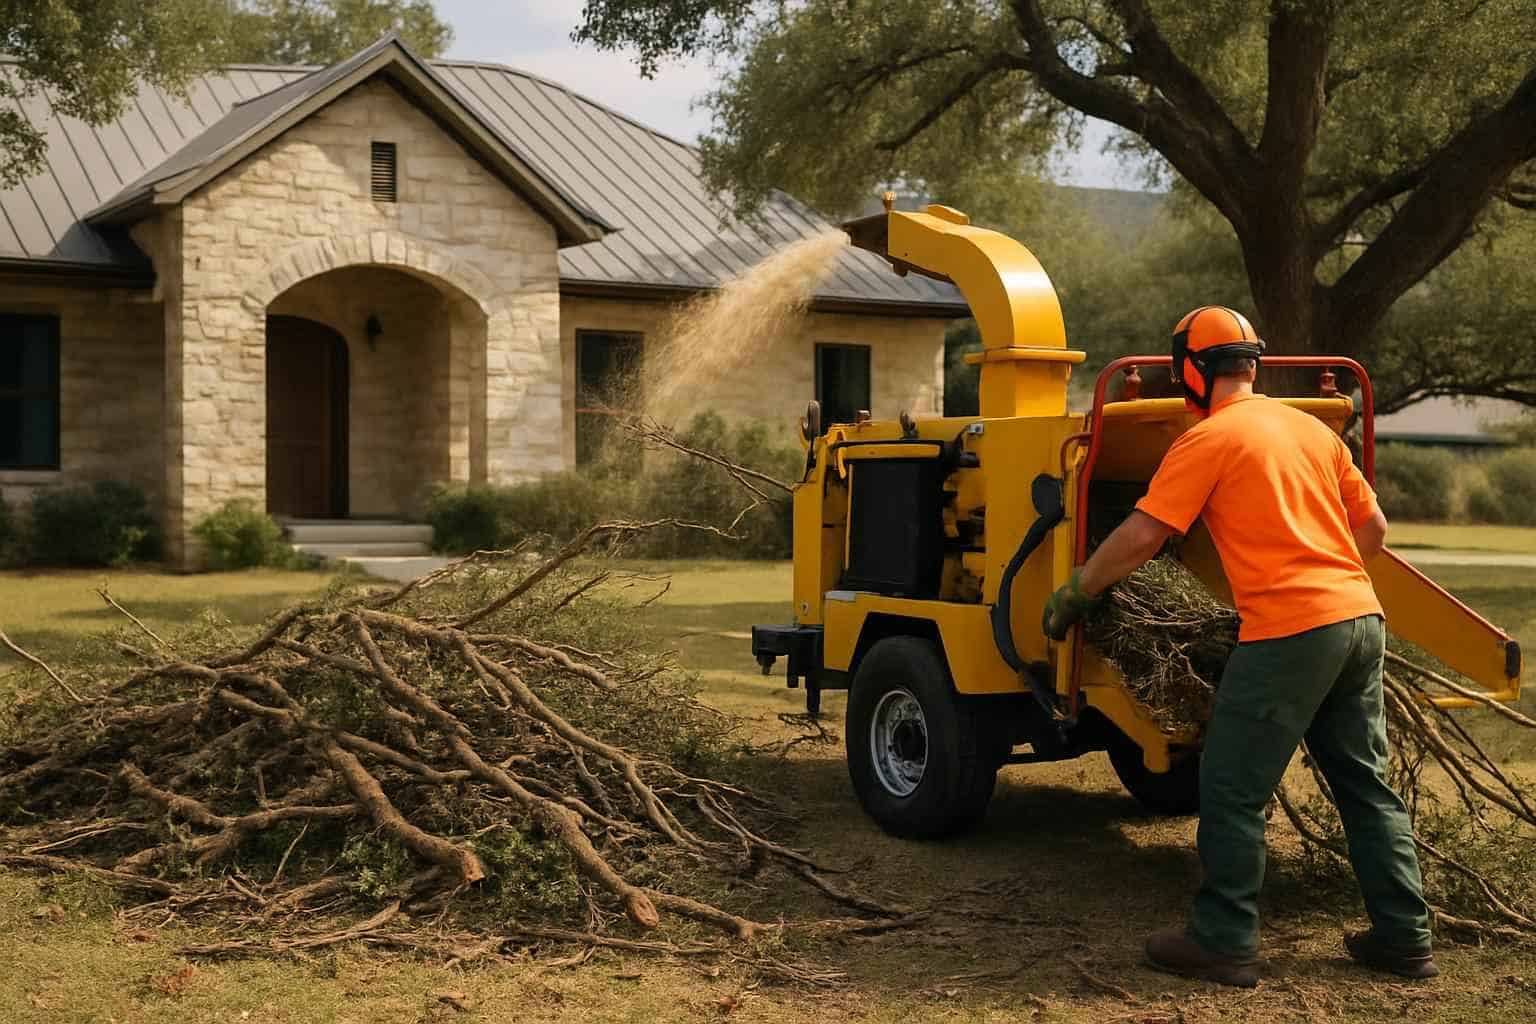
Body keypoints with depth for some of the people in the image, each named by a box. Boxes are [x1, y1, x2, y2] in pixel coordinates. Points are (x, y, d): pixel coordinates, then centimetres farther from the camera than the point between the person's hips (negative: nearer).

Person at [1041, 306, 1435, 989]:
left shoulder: (1209, 439, -6)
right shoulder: (1311, 428, 16)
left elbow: (1143, 535, -11)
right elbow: (1373, 528, 18)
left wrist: (1075, 593, 1)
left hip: (1288, 631, -8)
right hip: (1361, 620, 8)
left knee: (1232, 792, 2)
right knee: (1367, 785, 16)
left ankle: (1223, 943, 6)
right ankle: (1404, 937, 20)